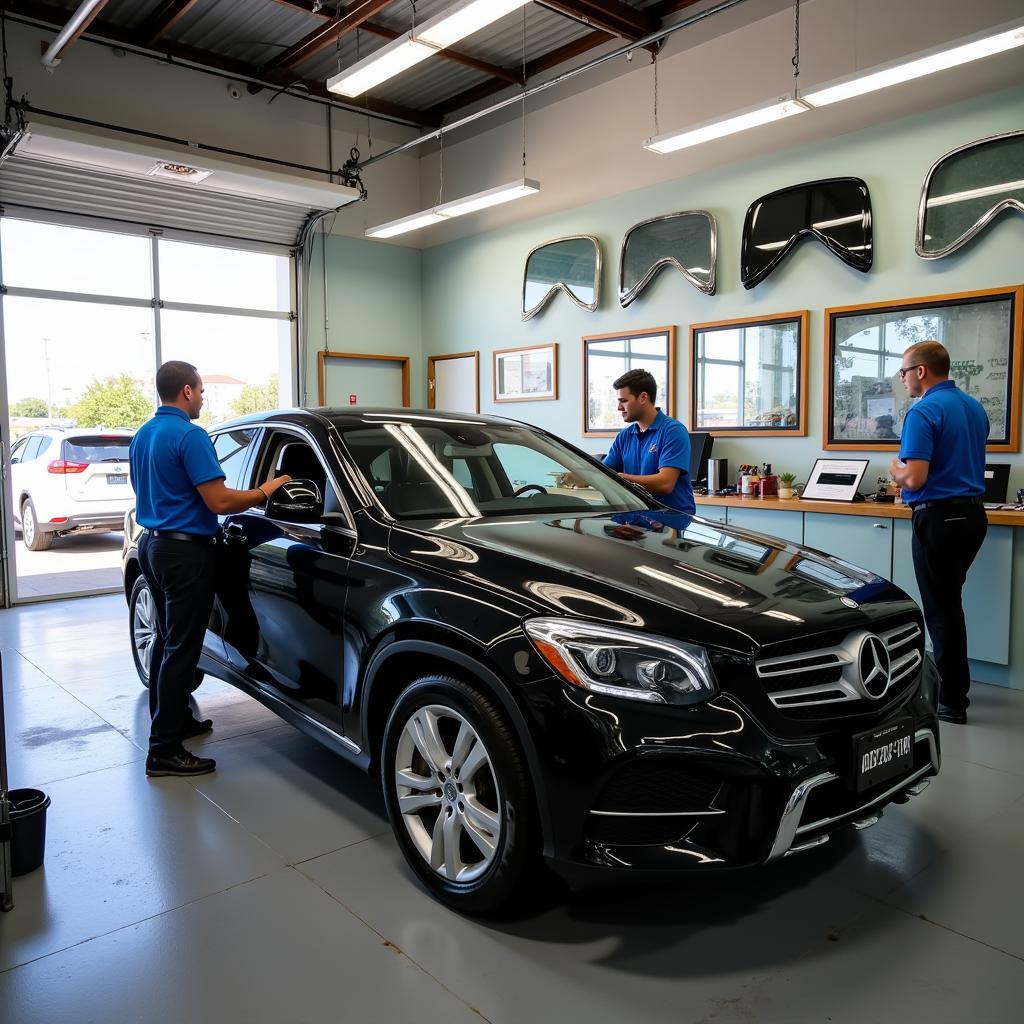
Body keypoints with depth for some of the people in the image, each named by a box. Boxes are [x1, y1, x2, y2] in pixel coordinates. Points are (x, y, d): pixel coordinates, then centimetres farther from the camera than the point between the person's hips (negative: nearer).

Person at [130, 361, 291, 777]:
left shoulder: (142, 436, 12)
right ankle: (164, 750, -1)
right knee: (181, 648, -5)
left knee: (167, 640, 19)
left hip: (153, 543, 10)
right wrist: (264, 492, -8)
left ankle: (171, 720, 31)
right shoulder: (190, 435, -18)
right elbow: (219, 501, -22)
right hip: (185, 551, -10)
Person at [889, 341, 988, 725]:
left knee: (941, 608, 0)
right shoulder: (975, 407, 11)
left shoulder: (923, 412, -17)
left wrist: (894, 469, -2)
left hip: (939, 518, -9)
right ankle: (951, 680, 29)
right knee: (949, 602, 19)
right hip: (973, 513, 9)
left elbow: (914, 478, -23)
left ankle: (952, 701, 8)